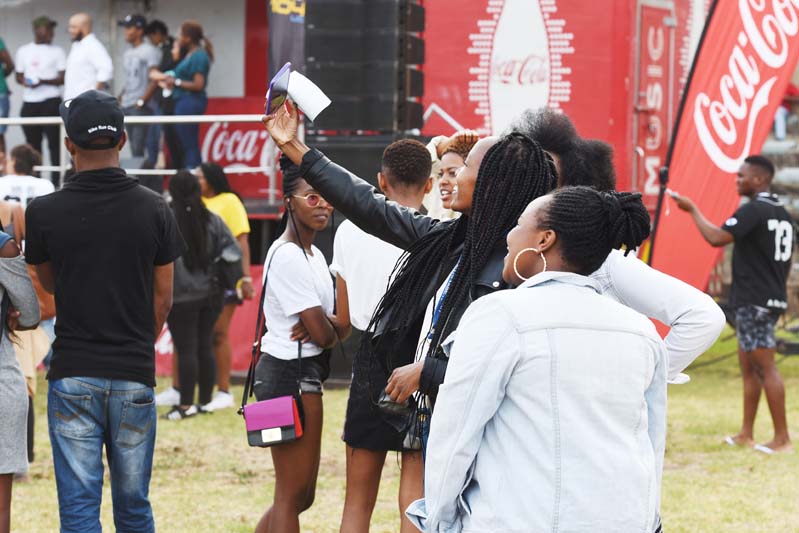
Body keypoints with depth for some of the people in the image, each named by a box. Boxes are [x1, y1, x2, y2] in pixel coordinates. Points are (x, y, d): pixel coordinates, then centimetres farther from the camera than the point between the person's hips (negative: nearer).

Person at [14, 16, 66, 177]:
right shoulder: (23, 51, 12)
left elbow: (62, 78, -1)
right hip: (29, 103, 3)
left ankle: (56, 180, -4)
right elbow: (19, 76, 17)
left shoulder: (57, 51, 4)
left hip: (51, 102, -3)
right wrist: (24, 81, -6)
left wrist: (43, 81, -17)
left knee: (54, 141, -6)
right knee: (33, 142, 5)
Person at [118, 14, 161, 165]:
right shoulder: (127, 54, 20)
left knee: (138, 148, -14)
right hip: (126, 106, 8)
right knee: (133, 147, 8)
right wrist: (119, 99, 13)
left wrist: (142, 101, -17)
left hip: (142, 107, -8)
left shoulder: (149, 51, -5)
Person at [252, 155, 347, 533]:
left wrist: (323, 325, -10)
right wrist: (330, 329, 5)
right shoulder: (288, 256, -16)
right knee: (293, 494, -4)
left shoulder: (312, 254, 15)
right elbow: (322, 333, -18)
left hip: (304, 375, 10)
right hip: (291, 374, -10)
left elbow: (333, 324, 13)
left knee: (300, 495, 14)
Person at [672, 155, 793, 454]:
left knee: (765, 368, -8)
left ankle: (782, 438, -8)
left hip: (754, 302, -9)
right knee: (748, 367, 13)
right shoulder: (782, 214, 15)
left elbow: (716, 238, -24)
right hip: (773, 300, 9)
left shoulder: (753, 210, -14)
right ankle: (746, 435, 16)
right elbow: (785, 262, 19)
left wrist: (692, 210, -12)